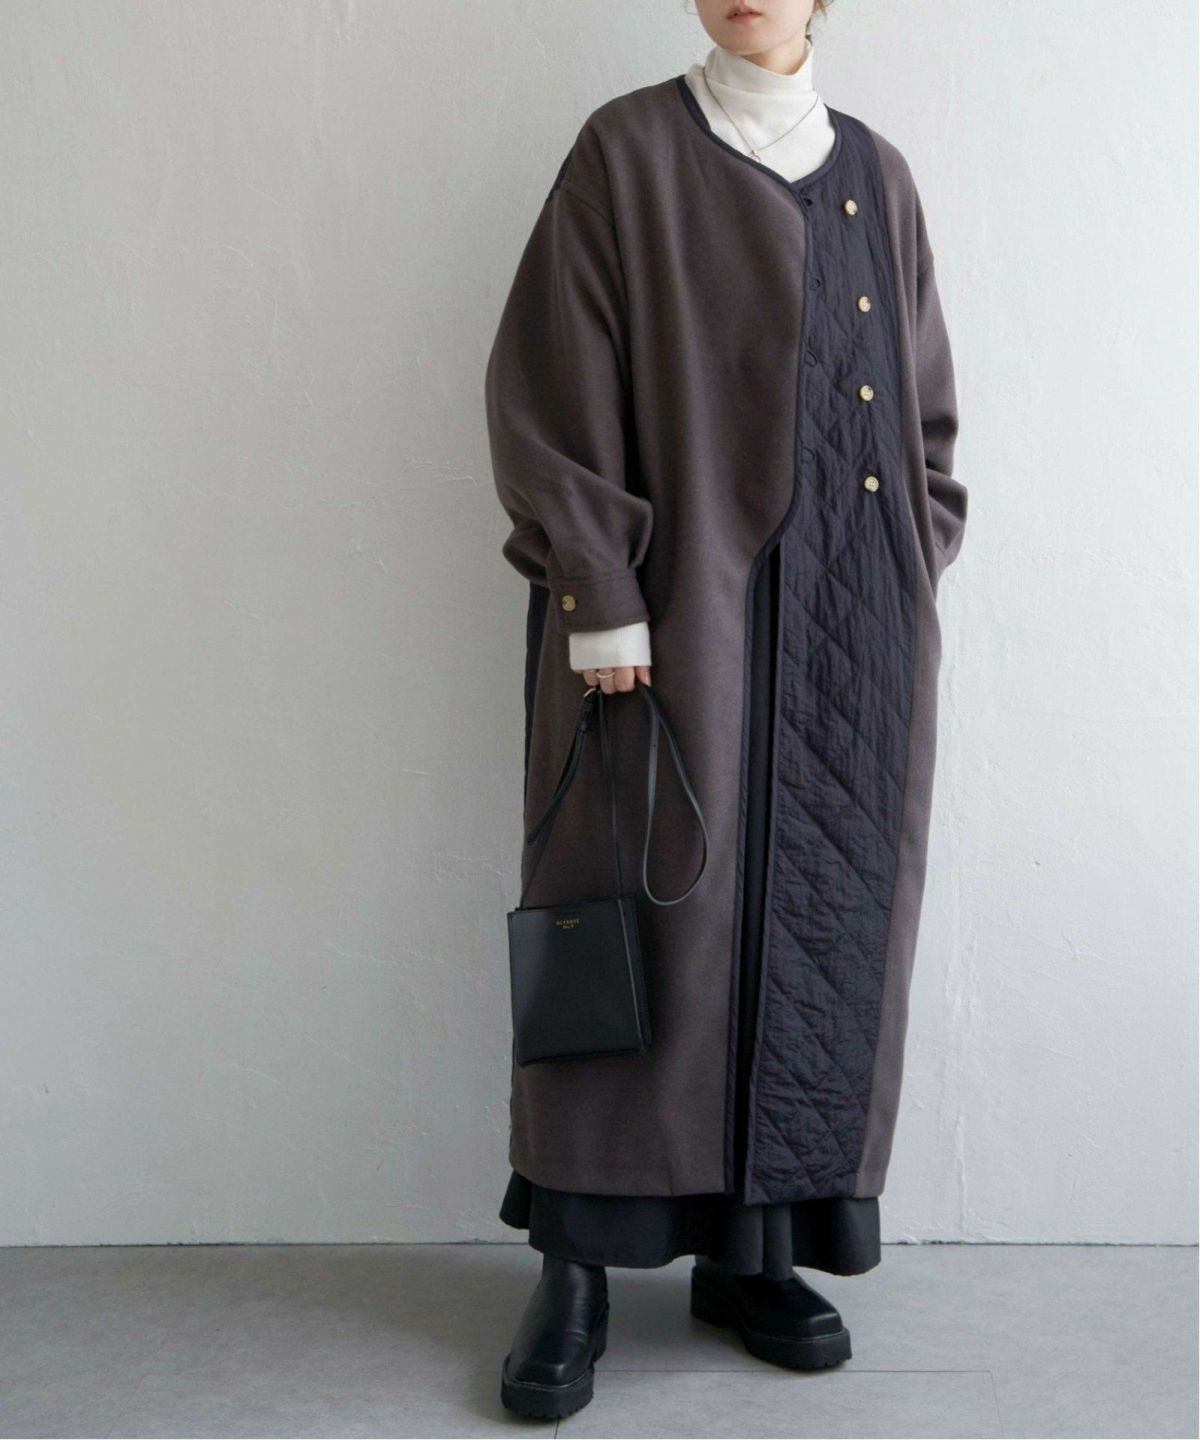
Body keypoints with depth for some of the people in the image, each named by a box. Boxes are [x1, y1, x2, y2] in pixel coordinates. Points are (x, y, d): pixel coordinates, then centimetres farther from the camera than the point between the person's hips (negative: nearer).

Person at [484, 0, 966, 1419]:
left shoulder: (877, 174, 14)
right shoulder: (630, 148, 0)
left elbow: (924, 402, 18)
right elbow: (551, 378, -6)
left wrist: (914, 574, 8)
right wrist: (599, 598, -13)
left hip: (857, 624, 5)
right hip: (686, 607, -4)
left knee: (822, 920, 6)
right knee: (654, 915, -2)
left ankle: (755, 1249, 19)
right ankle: (577, 1265, 10)